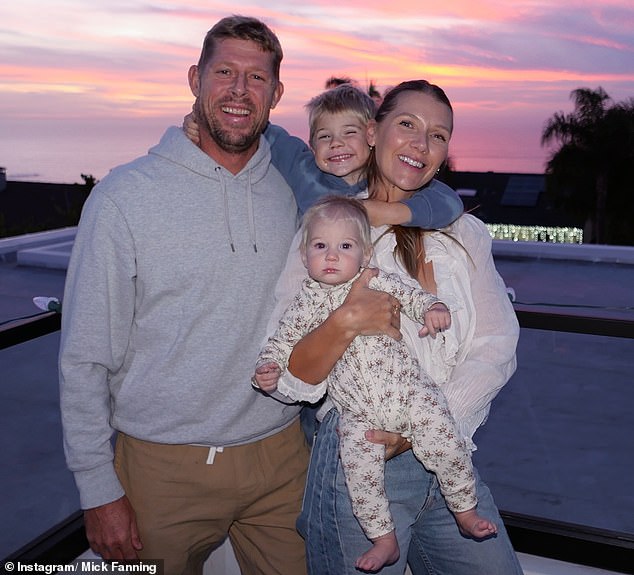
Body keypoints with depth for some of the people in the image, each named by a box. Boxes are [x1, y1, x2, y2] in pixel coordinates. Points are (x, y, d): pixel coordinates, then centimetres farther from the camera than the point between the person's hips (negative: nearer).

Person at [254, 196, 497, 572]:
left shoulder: (378, 282, 0)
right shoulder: (307, 303, 3)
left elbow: (410, 294, 3)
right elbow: (283, 341, 7)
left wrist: (432, 307, -20)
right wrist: (269, 370, -12)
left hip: (408, 390, -1)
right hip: (357, 412, 1)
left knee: (445, 442, -10)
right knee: (360, 468, -11)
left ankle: (466, 512, 16)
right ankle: (384, 539, 12)